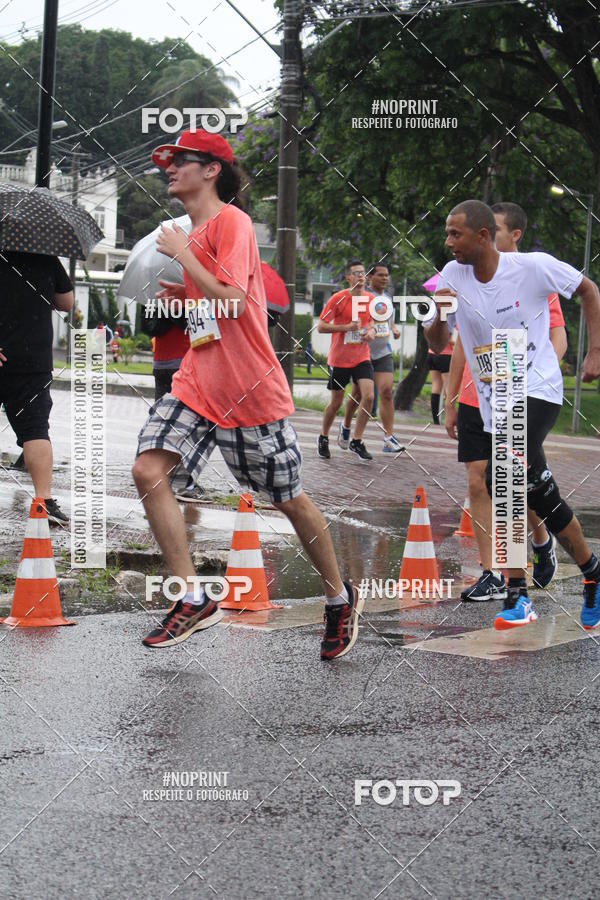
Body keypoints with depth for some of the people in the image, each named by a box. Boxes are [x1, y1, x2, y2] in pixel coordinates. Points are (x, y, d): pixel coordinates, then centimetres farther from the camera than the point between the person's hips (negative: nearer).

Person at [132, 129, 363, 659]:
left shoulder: (231, 221, -12)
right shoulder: (194, 231, 14)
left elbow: (233, 302, -23)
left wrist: (182, 254, -15)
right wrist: (186, 295, 9)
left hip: (251, 391, -8)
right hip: (198, 382, 8)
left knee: (288, 499, 5)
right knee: (148, 470, -12)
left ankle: (340, 599, 26)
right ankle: (195, 600, -6)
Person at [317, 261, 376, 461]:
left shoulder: (370, 298, 4)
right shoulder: (338, 298, -11)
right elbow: (321, 326, -11)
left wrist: (371, 330, 0)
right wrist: (346, 327, -21)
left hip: (362, 357, 4)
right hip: (339, 359, -3)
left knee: (368, 396, -14)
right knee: (336, 402, 7)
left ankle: (356, 441, -2)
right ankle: (323, 439, 30)